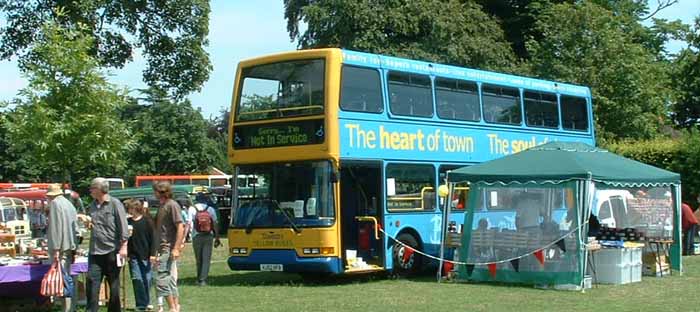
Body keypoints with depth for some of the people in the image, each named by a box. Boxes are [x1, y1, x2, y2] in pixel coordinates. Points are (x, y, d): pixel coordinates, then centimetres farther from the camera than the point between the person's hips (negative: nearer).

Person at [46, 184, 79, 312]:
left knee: (65, 278, -10)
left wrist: (56, 249, -17)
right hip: (70, 246, 8)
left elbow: (55, 227, -14)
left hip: (61, 247, -8)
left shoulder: (55, 203, -6)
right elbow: (75, 228, 19)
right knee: (68, 278, 13)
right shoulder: (69, 204, 18)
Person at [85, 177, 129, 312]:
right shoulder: (93, 205, 12)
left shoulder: (115, 204, -7)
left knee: (114, 285, 6)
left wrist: (123, 246, -15)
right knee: (92, 281, -4)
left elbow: (123, 226, -10)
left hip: (112, 250, -5)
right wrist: (89, 222, 3)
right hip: (95, 251, 5)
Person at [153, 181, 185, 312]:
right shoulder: (162, 206, 16)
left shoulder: (172, 205, -11)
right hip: (163, 249, 9)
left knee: (161, 280, -10)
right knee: (170, 279, 12)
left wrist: (176, 248, -22)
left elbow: (180, 227, -17)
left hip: (169, 249, -9)